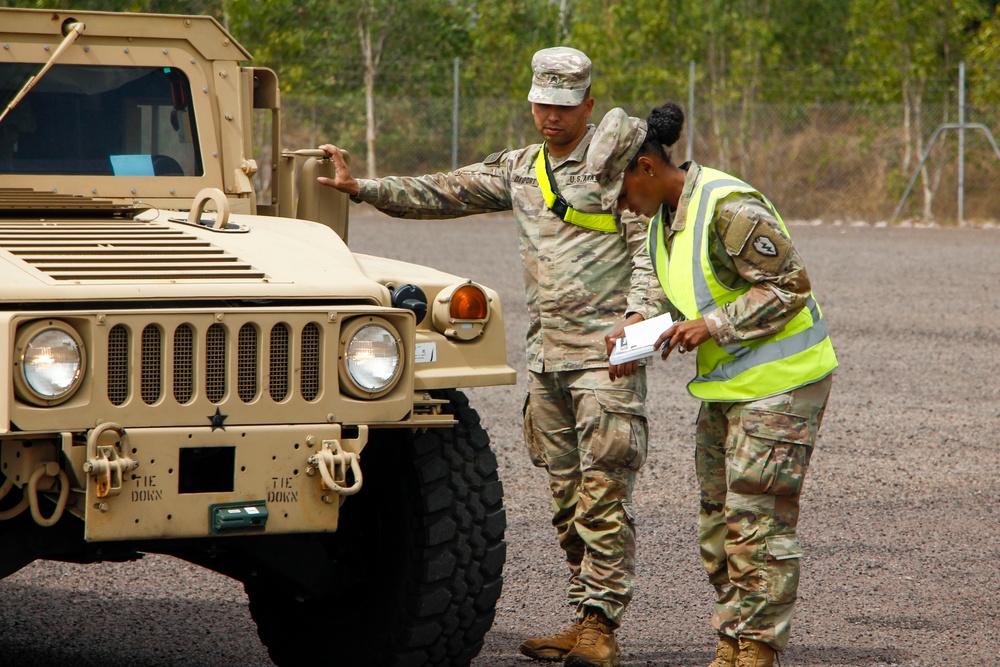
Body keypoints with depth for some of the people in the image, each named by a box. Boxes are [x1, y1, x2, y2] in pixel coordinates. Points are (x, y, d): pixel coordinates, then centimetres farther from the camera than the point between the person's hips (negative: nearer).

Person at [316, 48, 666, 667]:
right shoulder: (519, 168, 16)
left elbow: (651, 245, -9)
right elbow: (442, 194, 16)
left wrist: (640, 316, -22)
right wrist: (361, 186, 8)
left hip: (605, 351, -7)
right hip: (545, 353, 7)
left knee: (603, 491, -10)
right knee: (566, 494, 8)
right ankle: (584, 617, 13)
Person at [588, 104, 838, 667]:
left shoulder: (730, 209, -20)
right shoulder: (662, 218, 10)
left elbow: (790, 286, -19)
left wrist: (714, 326, -22)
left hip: (779, 383, -10)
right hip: (725, 385, 10)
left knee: (758, 521, -8)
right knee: (718, 519, 10)